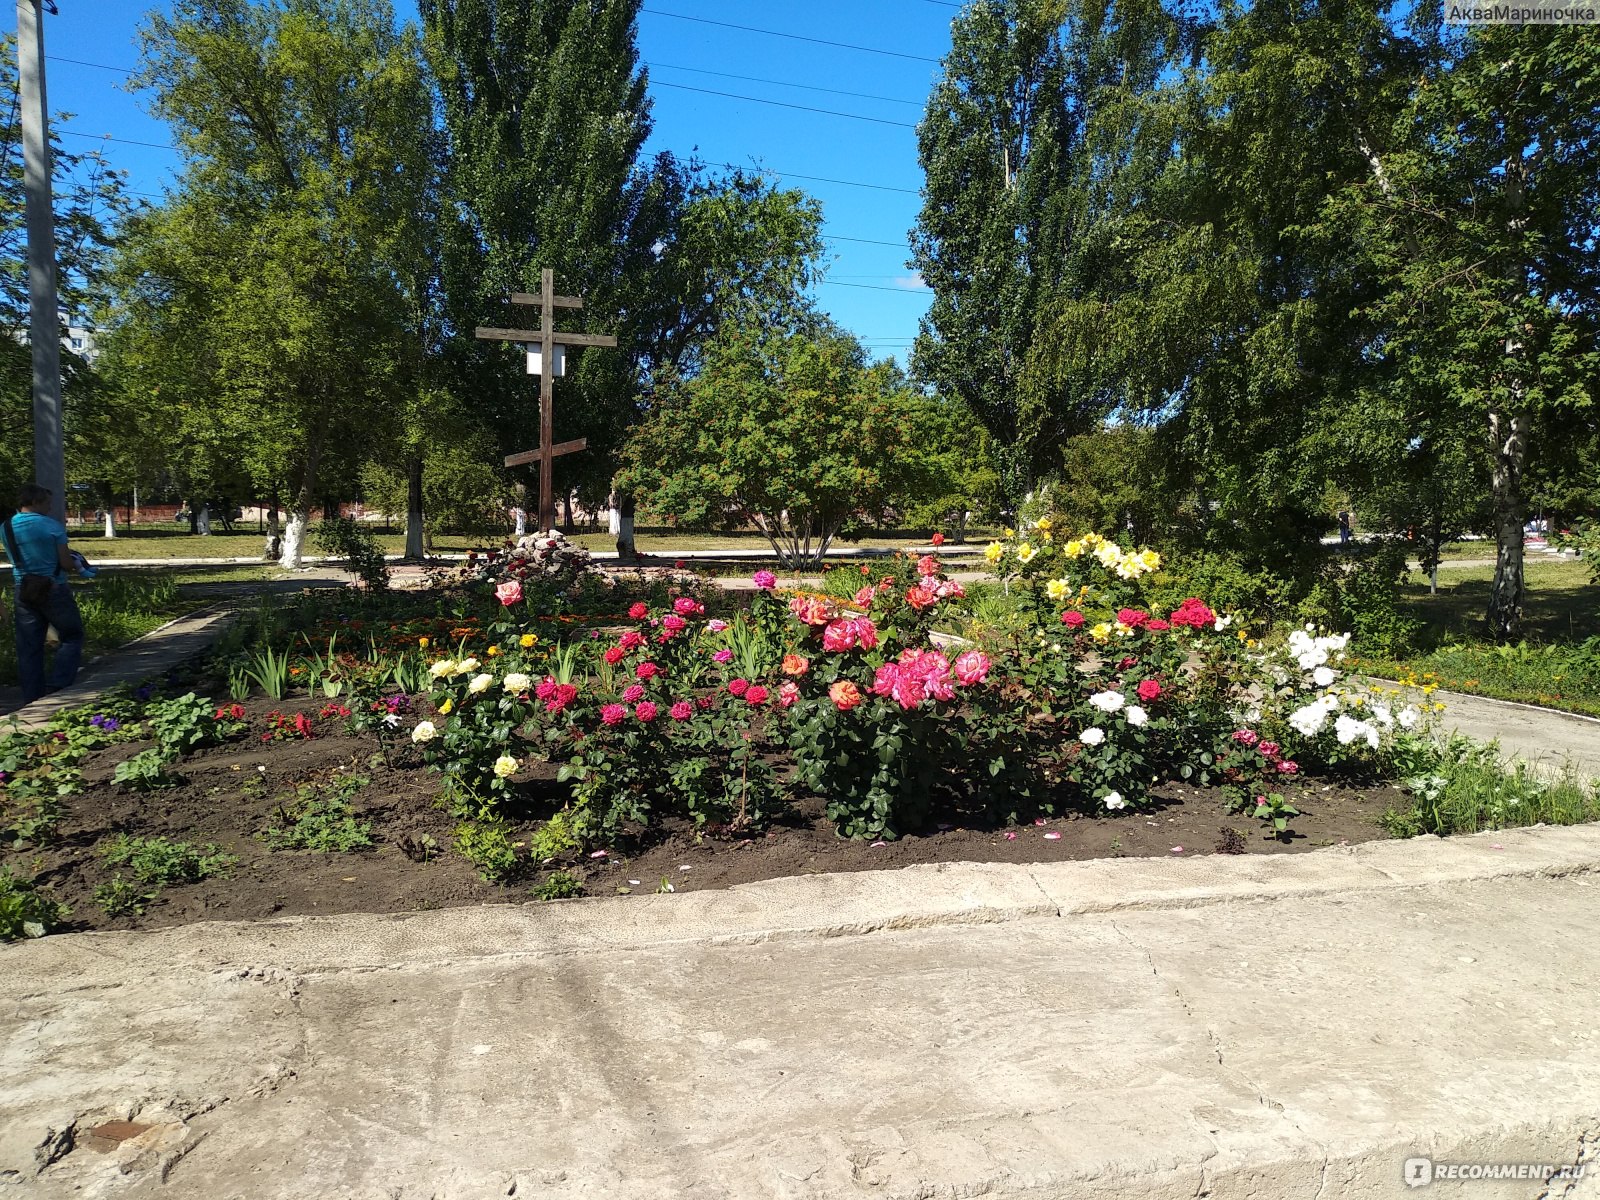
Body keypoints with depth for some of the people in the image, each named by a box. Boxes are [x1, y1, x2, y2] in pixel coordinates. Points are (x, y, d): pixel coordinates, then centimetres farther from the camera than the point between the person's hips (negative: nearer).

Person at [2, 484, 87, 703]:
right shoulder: (52, 526, -11)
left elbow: (19, 558, 13)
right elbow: (66, 562, -11)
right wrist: (77, 564, 12)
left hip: (23, 592, 5)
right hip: (53, 590, -5)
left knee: (28, 648, 9)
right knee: (72, 636, 8)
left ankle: (32, 699, 12)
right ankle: (56, 685, -6)